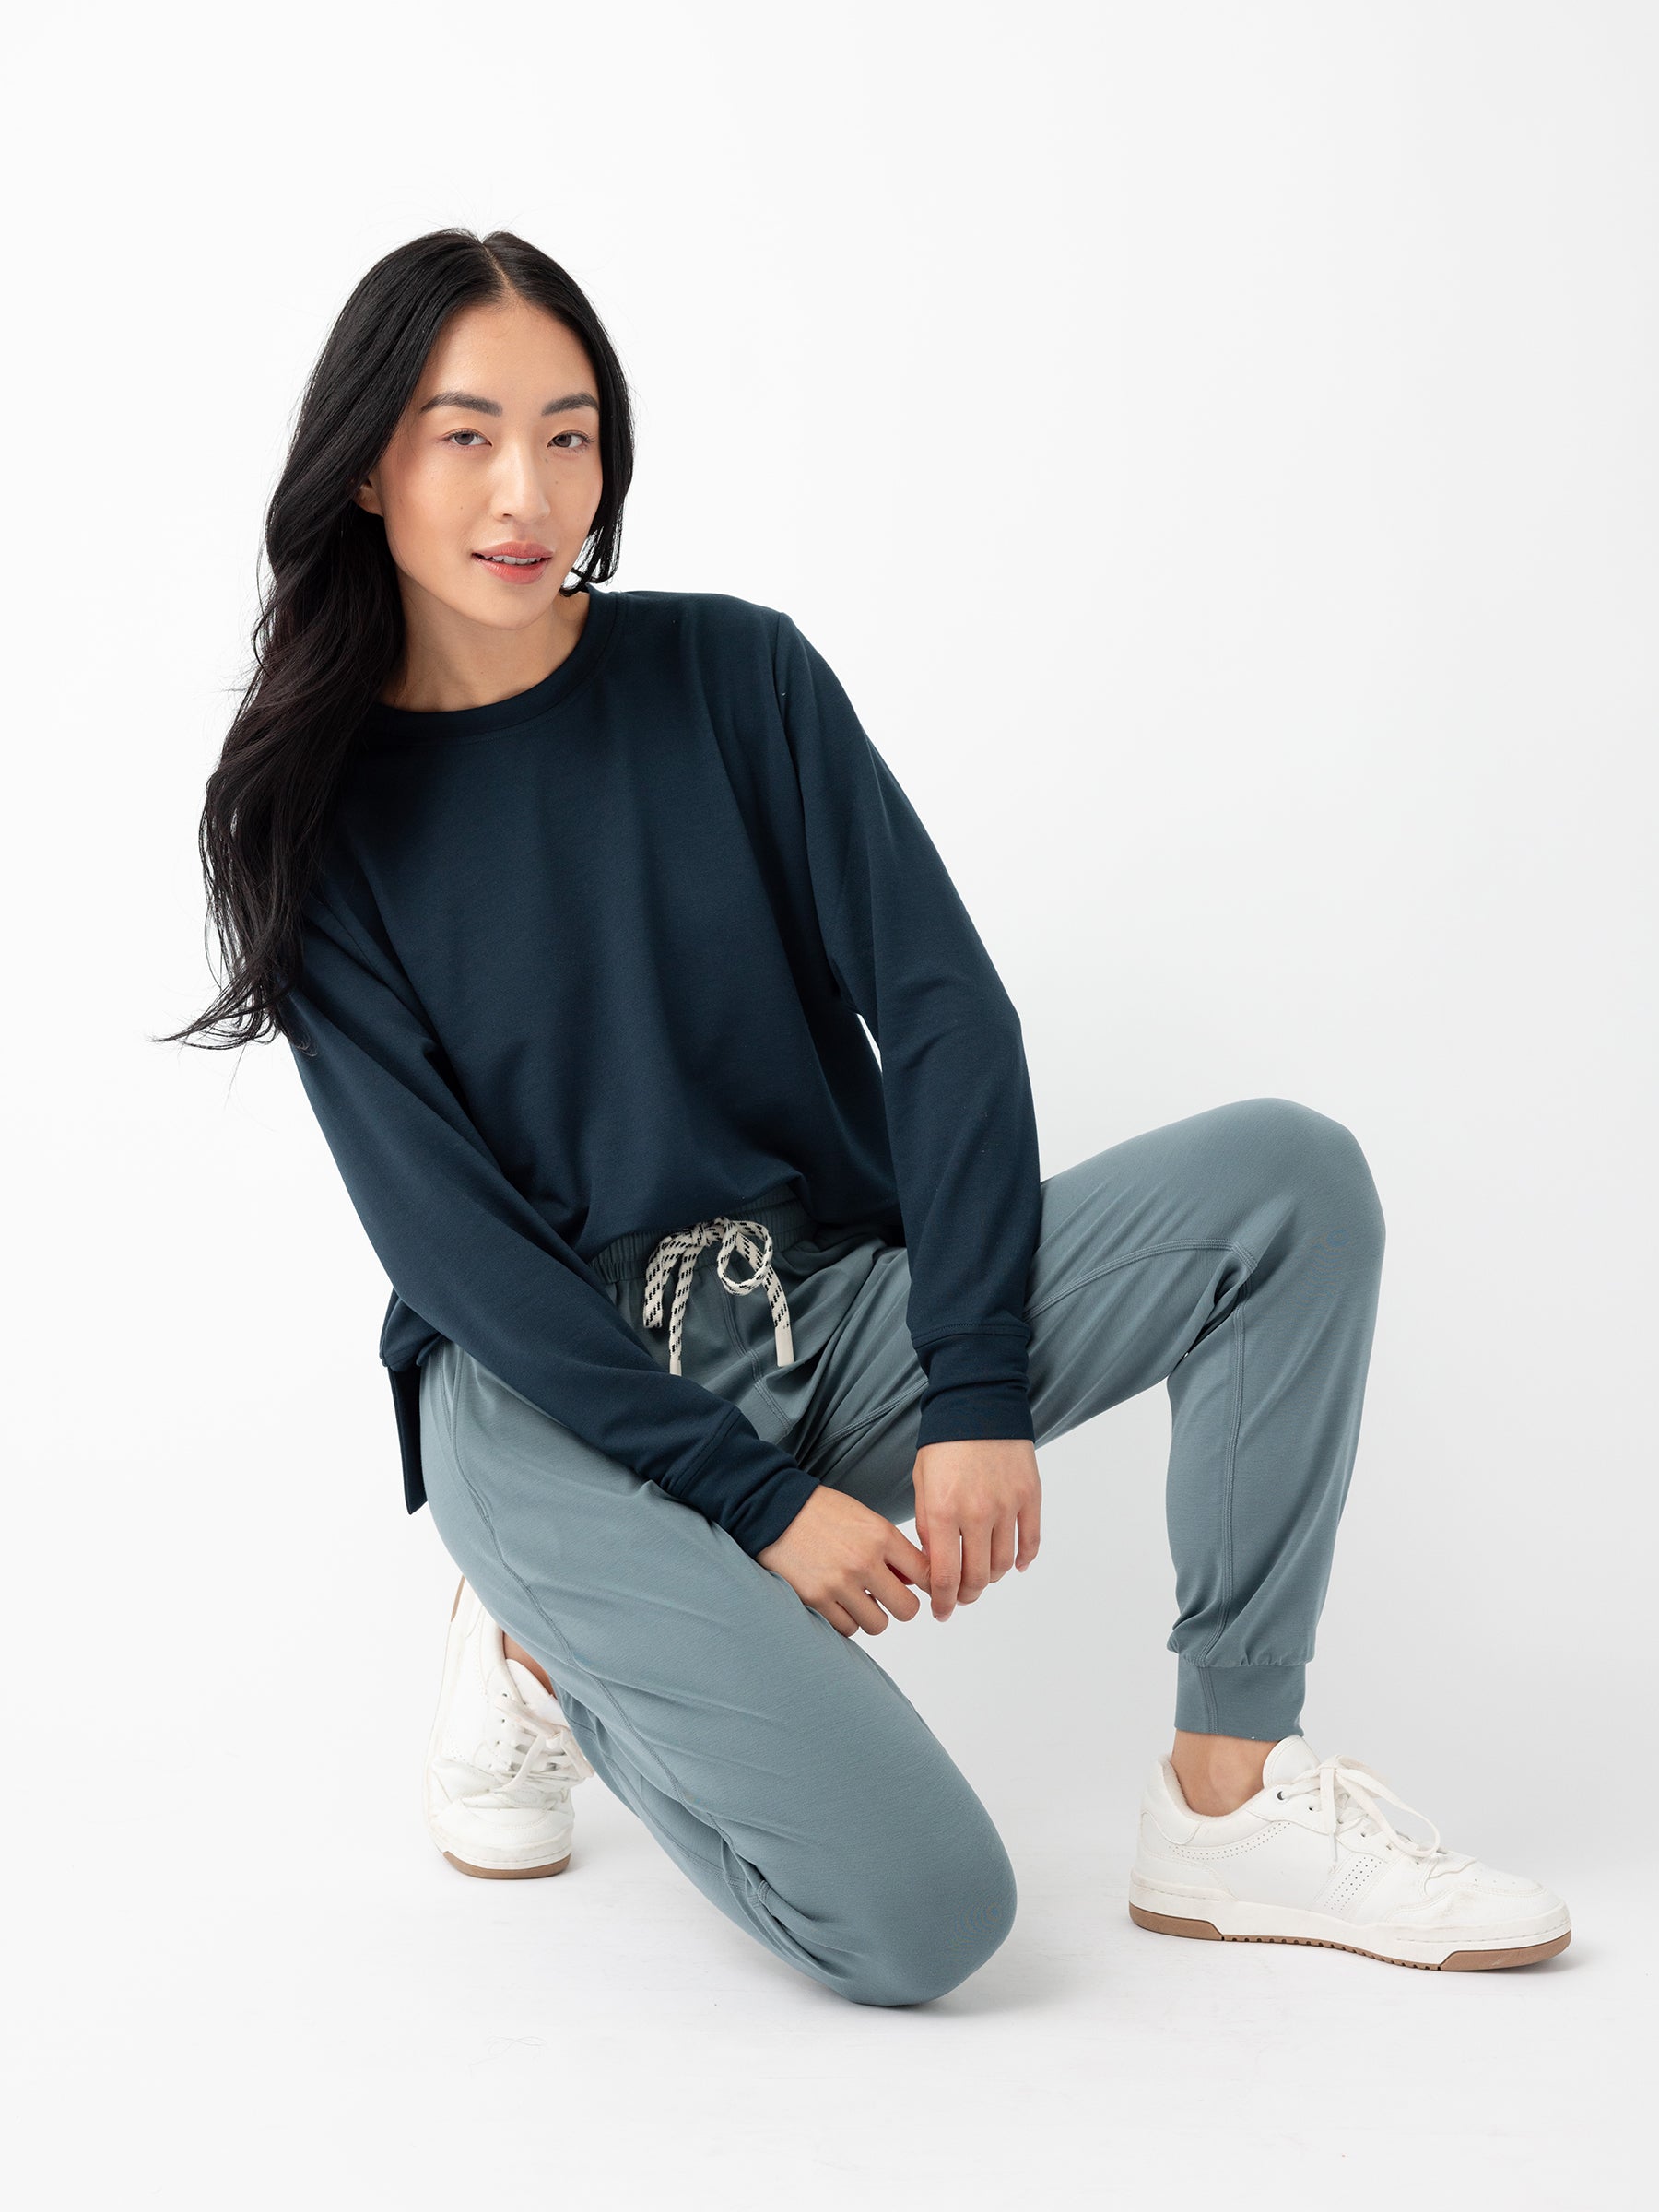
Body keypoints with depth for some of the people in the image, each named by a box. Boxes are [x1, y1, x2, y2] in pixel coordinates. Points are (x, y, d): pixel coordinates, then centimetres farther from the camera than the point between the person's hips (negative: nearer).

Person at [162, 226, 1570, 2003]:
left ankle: (1229, 1807, -11)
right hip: (547, 1389, -3)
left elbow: (942, 1006, -5)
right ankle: (551, 1646, 7)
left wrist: (977, 1393, -16)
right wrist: (757, 1498, -16)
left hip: (838, 1309, 4)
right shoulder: (312, 811, -4)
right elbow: (443, 1232, -9)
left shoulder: (729, 671, 1)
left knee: (1289, 1177, -20)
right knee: (918, 1915, -22)